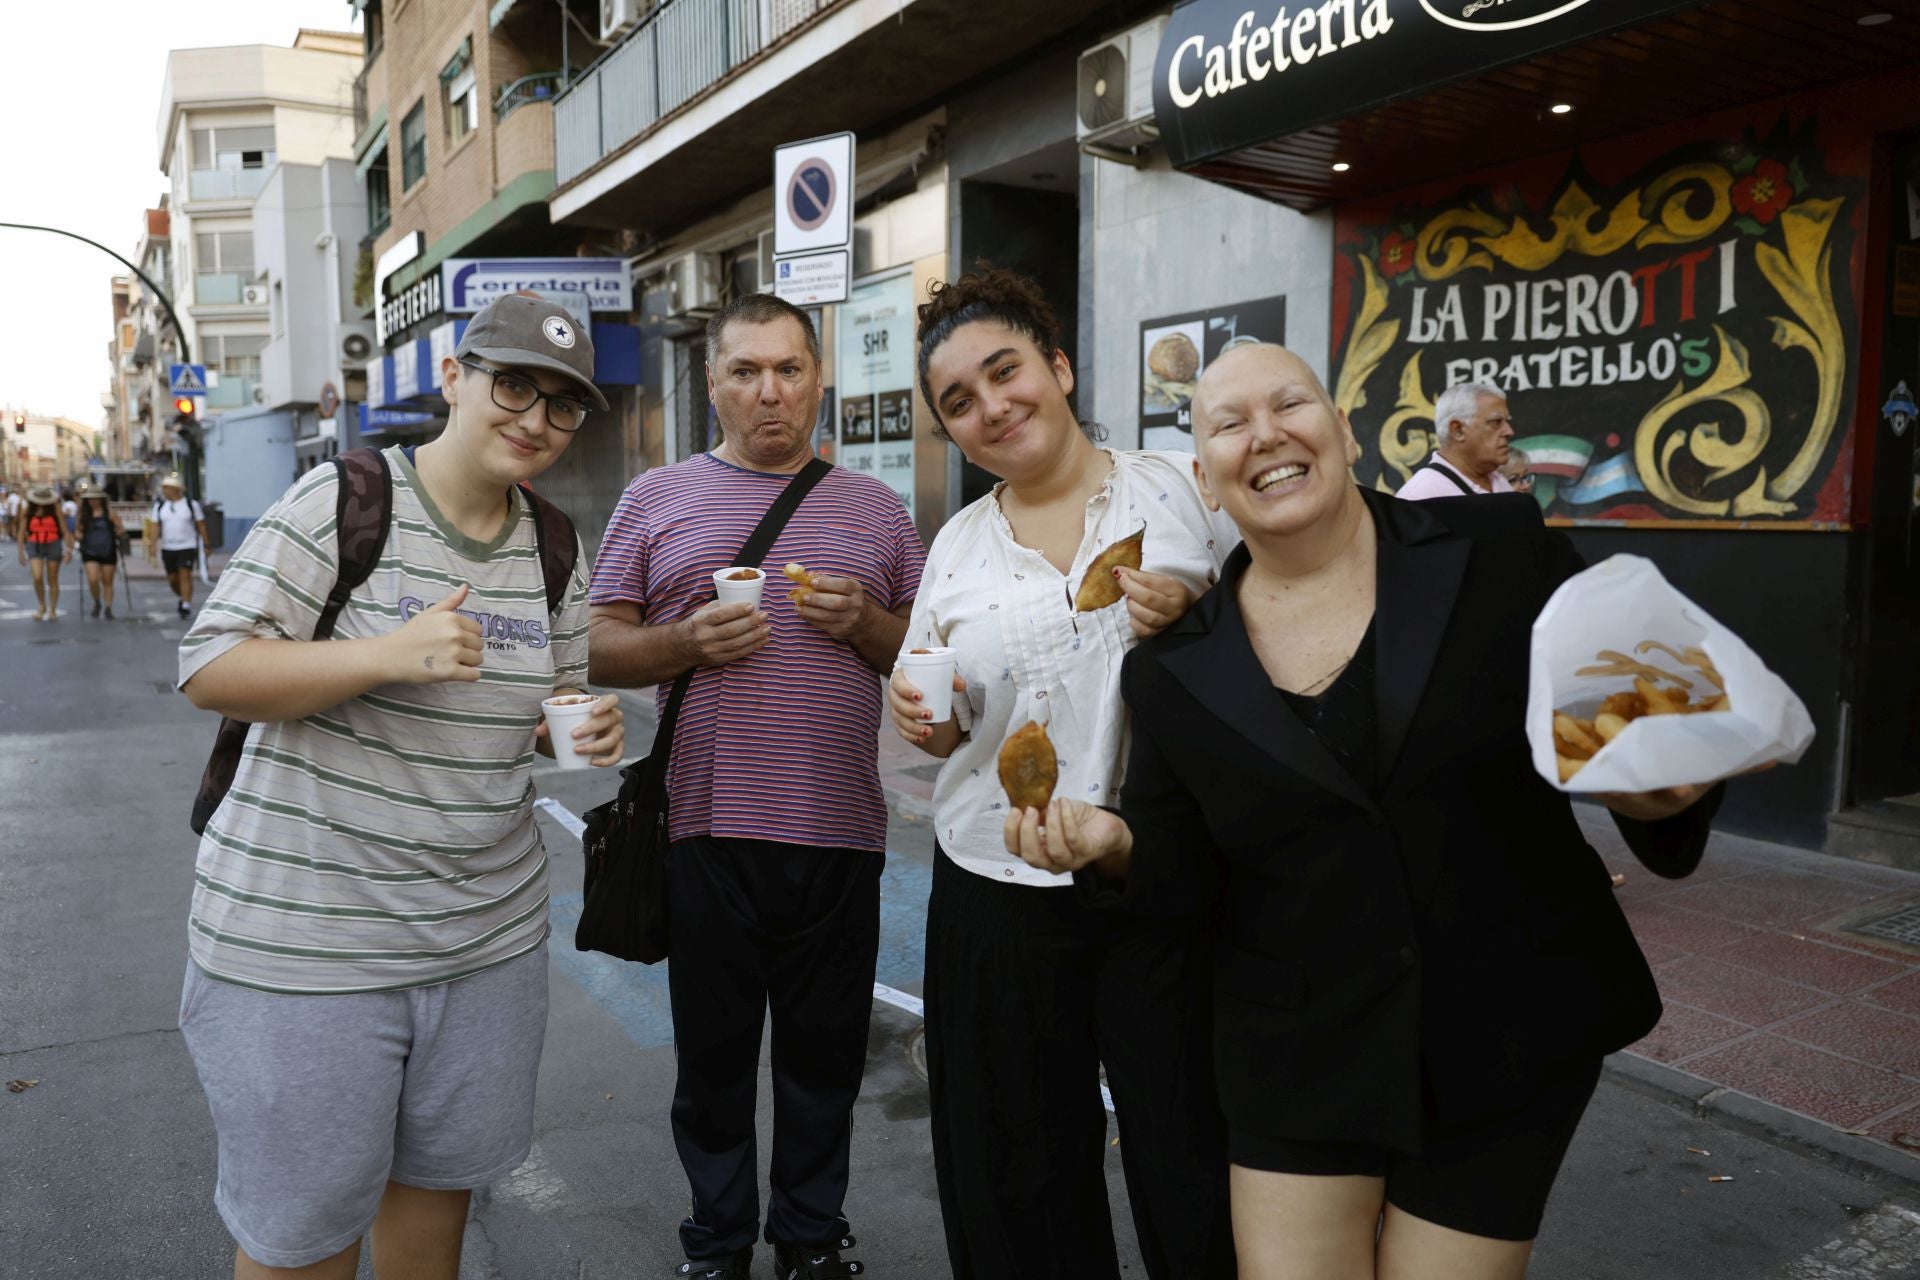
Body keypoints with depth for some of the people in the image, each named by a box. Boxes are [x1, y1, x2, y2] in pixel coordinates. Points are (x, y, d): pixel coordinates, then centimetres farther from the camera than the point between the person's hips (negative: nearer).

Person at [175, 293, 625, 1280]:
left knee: (441, 1179, 20)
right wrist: (387, 654, -27)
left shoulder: (554, 549, 6)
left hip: (489, 931, 5)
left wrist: (584, 732, -7)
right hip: (304, 938, -5)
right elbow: (209, 670, -13)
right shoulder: (342, 502, -11)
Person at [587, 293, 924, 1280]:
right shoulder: (657, 499, 7)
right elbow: (600, 648, 5)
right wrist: (688, 642, -14)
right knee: (713, 1059, 13)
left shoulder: (876, 509, 11)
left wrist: (867, 623, -8)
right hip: (707, 828, -1)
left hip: (838, 830, 1)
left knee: (825, 1059, 14)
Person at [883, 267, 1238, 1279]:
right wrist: (921, 718, -6)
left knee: (1191, 1178, 5)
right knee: (1020, 1190, 13)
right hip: (998, 891, 3)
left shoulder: (1182, 488, -1)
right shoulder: (959, 543, 9)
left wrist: (1192, 623, -17)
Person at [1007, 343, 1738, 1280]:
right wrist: (1114, 846, -19)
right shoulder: (1175, 668, -3)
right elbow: (1187, 876, 1)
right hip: (1298, 1061, 1)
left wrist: (1662, 784, -22)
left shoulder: (1500, 549, -7)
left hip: (1512, 1037, 0)